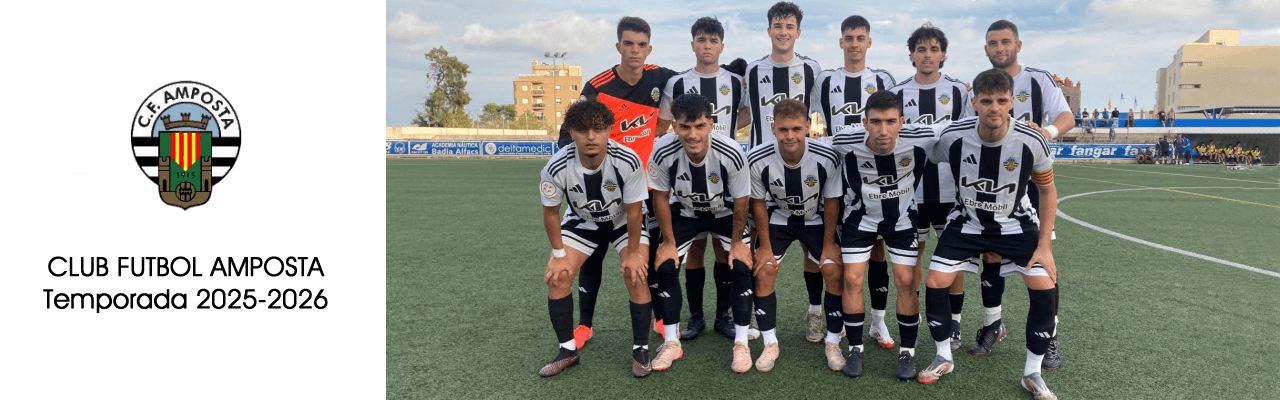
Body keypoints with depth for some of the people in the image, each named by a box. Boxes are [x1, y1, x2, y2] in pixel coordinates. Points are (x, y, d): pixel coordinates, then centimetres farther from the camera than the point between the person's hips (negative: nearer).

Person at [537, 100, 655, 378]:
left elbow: (633, 211, -21)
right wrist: (559, 254, -8)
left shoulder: (628, 161, -35)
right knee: (556, 277, -8)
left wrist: (633, 252, -13)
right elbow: (550, 212, -13)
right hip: (582, 222, 2)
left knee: (636, 275, -18)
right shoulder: (557, 167, -31)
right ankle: (568, 351, 10)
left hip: (624, 222, -2)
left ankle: (640, 350, 2)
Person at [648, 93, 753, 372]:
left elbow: (740, 202, -18)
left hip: (725, 212, -1)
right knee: (665, 265, -8)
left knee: (742, 266, -14)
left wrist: (736, 241, -10)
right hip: (684, 212, 1)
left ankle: (742, 342, 3)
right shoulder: (663, 151, -32)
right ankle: (672, 342, 8)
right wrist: (668, 242, -9)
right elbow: (660, 198, -14)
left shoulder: (731, 153, -35)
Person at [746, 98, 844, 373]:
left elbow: (831, 201, -13)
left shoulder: (827, 158, -29)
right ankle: (770, 344, 6)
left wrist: (828, 244, -8)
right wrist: (765, 246, -7)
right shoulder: (757, 160, -28)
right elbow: (758, 203, -11)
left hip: (816, 219, 0)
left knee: (834, 272, -11)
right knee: (764, 272, -10)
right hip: (778, 218, 0)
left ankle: (833, 343, 9)